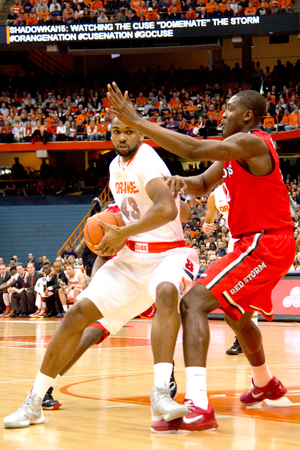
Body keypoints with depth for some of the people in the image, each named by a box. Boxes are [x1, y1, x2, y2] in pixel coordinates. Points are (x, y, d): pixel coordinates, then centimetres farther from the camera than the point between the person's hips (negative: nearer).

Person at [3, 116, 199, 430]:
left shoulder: (146, 162, -17)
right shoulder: (115, 166, 9)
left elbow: (166, 209, -36)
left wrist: (122, 234, -26)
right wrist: (110, 231, 6)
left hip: (167, 253, -7)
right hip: (131, 256, 7)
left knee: (167, 294, -40)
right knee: (79, 312, -7)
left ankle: (161, 393, -48)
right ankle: (34, 403, -2)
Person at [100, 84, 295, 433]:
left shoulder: (249, 142, -16)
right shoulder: (235, 150, 16)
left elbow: (193, 150, -28)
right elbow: (204, 185, 18)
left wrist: (136, 122, -26)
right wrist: (182, 182, -8)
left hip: (264, 245, -11)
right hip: (265, 244, 11)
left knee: (193, 303, -21)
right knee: (236, 315, 32)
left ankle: (197, 406, -33)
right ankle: (265, 384, 56)